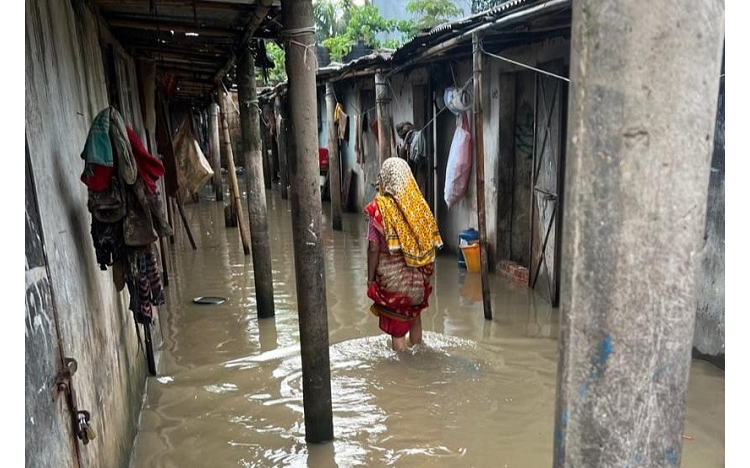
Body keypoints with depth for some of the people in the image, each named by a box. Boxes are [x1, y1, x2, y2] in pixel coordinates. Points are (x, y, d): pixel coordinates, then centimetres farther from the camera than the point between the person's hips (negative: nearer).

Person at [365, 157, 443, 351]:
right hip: (417, 275, 5)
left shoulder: (379, 207, -14)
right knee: (414, 314, 24)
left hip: (391, 274, -4)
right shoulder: (420, 203, -3)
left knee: (396, 324, 8)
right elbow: (431, 242, 2)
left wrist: (371, 278, -4)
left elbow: (374, 248, -15)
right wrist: (426, 273, 13)